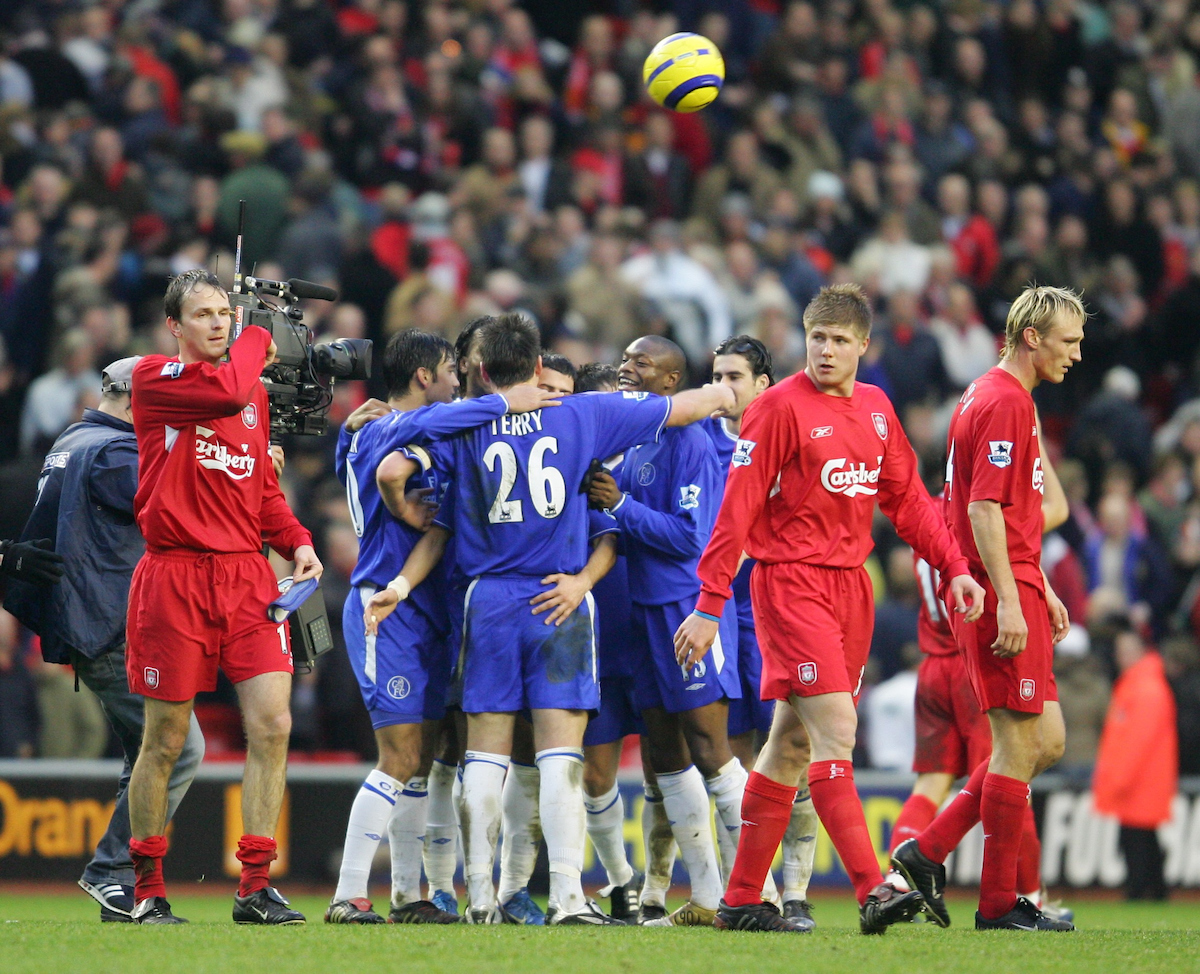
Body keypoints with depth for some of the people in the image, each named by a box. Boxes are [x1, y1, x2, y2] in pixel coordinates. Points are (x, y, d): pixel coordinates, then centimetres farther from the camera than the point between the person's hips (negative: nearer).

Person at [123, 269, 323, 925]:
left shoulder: (254, 393, 16)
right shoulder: (153, 378, -4)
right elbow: (227, 390, -22)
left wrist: (297, 541, 6)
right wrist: (257, 343, -3)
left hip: (246, 577, 5)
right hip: (175, 580, -5)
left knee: (272, 724, -7)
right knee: (165, 741, 2)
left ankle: (255, 887, -2)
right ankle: (146, 889, 15)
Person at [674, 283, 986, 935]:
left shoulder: (875, 409, 12)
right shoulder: (781, 406, -8)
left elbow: (906, 499, 18)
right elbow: (738, 508, -9)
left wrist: (954, 567, 6)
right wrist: (709, 606, -12)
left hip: (850, 582, 7)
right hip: (791, 581, -7)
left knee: (790, 744, 10)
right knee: (836, 731, -16)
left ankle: (742, 900, 17)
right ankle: (873, 892, -22)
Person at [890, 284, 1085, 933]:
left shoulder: (994, 396, 19)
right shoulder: (1005, 402, -13)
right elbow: (984, 509, -20)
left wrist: (1041, 590, 25)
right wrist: (1009, 602, -23)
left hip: (1014, 588, 10)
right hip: (1001, 593, -10)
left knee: (1044, 742, 11)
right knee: (1022, 743, -6)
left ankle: (927, 852, 11)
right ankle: (999, 904, 0)